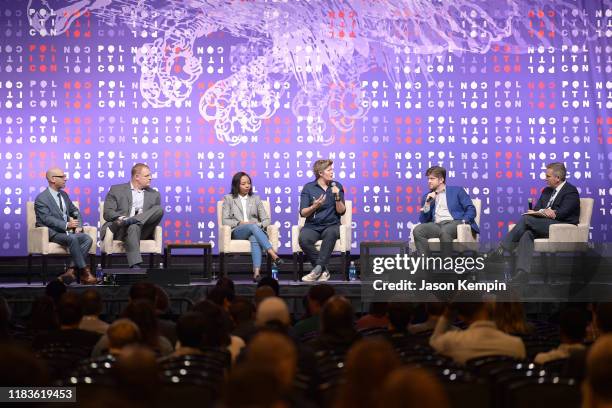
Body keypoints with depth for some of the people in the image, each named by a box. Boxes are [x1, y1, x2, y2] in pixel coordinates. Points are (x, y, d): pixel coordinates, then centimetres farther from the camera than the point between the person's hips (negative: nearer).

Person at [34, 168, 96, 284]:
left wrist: (79, 225, 4)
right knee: (72, 239, -35)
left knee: (87, 239, -21)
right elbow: (47, 219, -17)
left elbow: (75, 211, 25)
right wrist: (66, 225, -26)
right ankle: (84, 273, -31)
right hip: (52, 233, -7)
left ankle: (71, 271, -29)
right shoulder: (41, 199, -5)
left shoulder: (63, 195, 19)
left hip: (67, 231, 7)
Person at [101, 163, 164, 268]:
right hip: (119, 231, -2)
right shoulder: (116, 190, 14)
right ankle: (135, 266, -50)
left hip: (143, 231, 3)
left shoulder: (154, 195, 22)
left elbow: (156, 216, 14)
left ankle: (130, 221, -37)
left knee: (159, 209, -21)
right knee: (133, 227, -39)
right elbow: (107, 213, 4)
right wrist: (120, 218, -20)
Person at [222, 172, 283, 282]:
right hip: (237, 232, -2)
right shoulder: (228, 198, 15)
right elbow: (225, 220, 5)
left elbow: (266, 219, 14)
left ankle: (257, 272, -57)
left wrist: (259, 225, -9)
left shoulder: (255, 198, 21)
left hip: (255, 231, 2)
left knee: (255, 239, -38)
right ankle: (273, 255, -52)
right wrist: (240, 223, -11)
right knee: (253, 226, -37)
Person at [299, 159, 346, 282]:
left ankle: (317, 269, -35)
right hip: (312, 226, 0)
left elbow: (341, 211, 3)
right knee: (303, 239, -34)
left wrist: (337, 197, -14)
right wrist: (314, 206, -20)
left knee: (332, 233, -38)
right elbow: (303, 213, -1)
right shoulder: (308, 188, 5)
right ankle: (324, 270, -22)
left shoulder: (337, 186, 9)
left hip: (331, 225, 0)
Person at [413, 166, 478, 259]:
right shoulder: (427, 196, 24)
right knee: (418, 230, -28)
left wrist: (463, 222, -14)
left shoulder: (457, 191, 15)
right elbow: (423, 221, 16)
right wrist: (427, 203, 2)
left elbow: (471, 209, 5)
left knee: (444, 231, -39)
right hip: (437, 225, 3)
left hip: (454, 223, -3)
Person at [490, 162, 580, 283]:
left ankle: (501, 249, -19)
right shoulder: (547, 191, 23)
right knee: (527, 234, -25)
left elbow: (561, 213, -14)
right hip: (545, 226, 7)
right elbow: (536, 210, 13)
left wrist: (541, 212, -6)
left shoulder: (571, 191, -3)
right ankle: (523, 272, -37)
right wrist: (544, 212, -10)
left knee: (526, 219, -21)